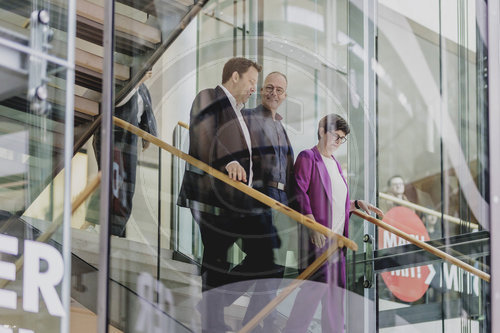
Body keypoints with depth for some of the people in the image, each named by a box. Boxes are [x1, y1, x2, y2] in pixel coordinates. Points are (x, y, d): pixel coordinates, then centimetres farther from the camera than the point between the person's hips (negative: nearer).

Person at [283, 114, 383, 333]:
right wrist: (312, 224, -24)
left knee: (336, 289, 7)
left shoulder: (335, 164, 21)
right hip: (318, 237, -8)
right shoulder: (308, 158, -3)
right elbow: (299, 192, -14)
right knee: (316, 286, -15)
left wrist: (357, 204, 14)